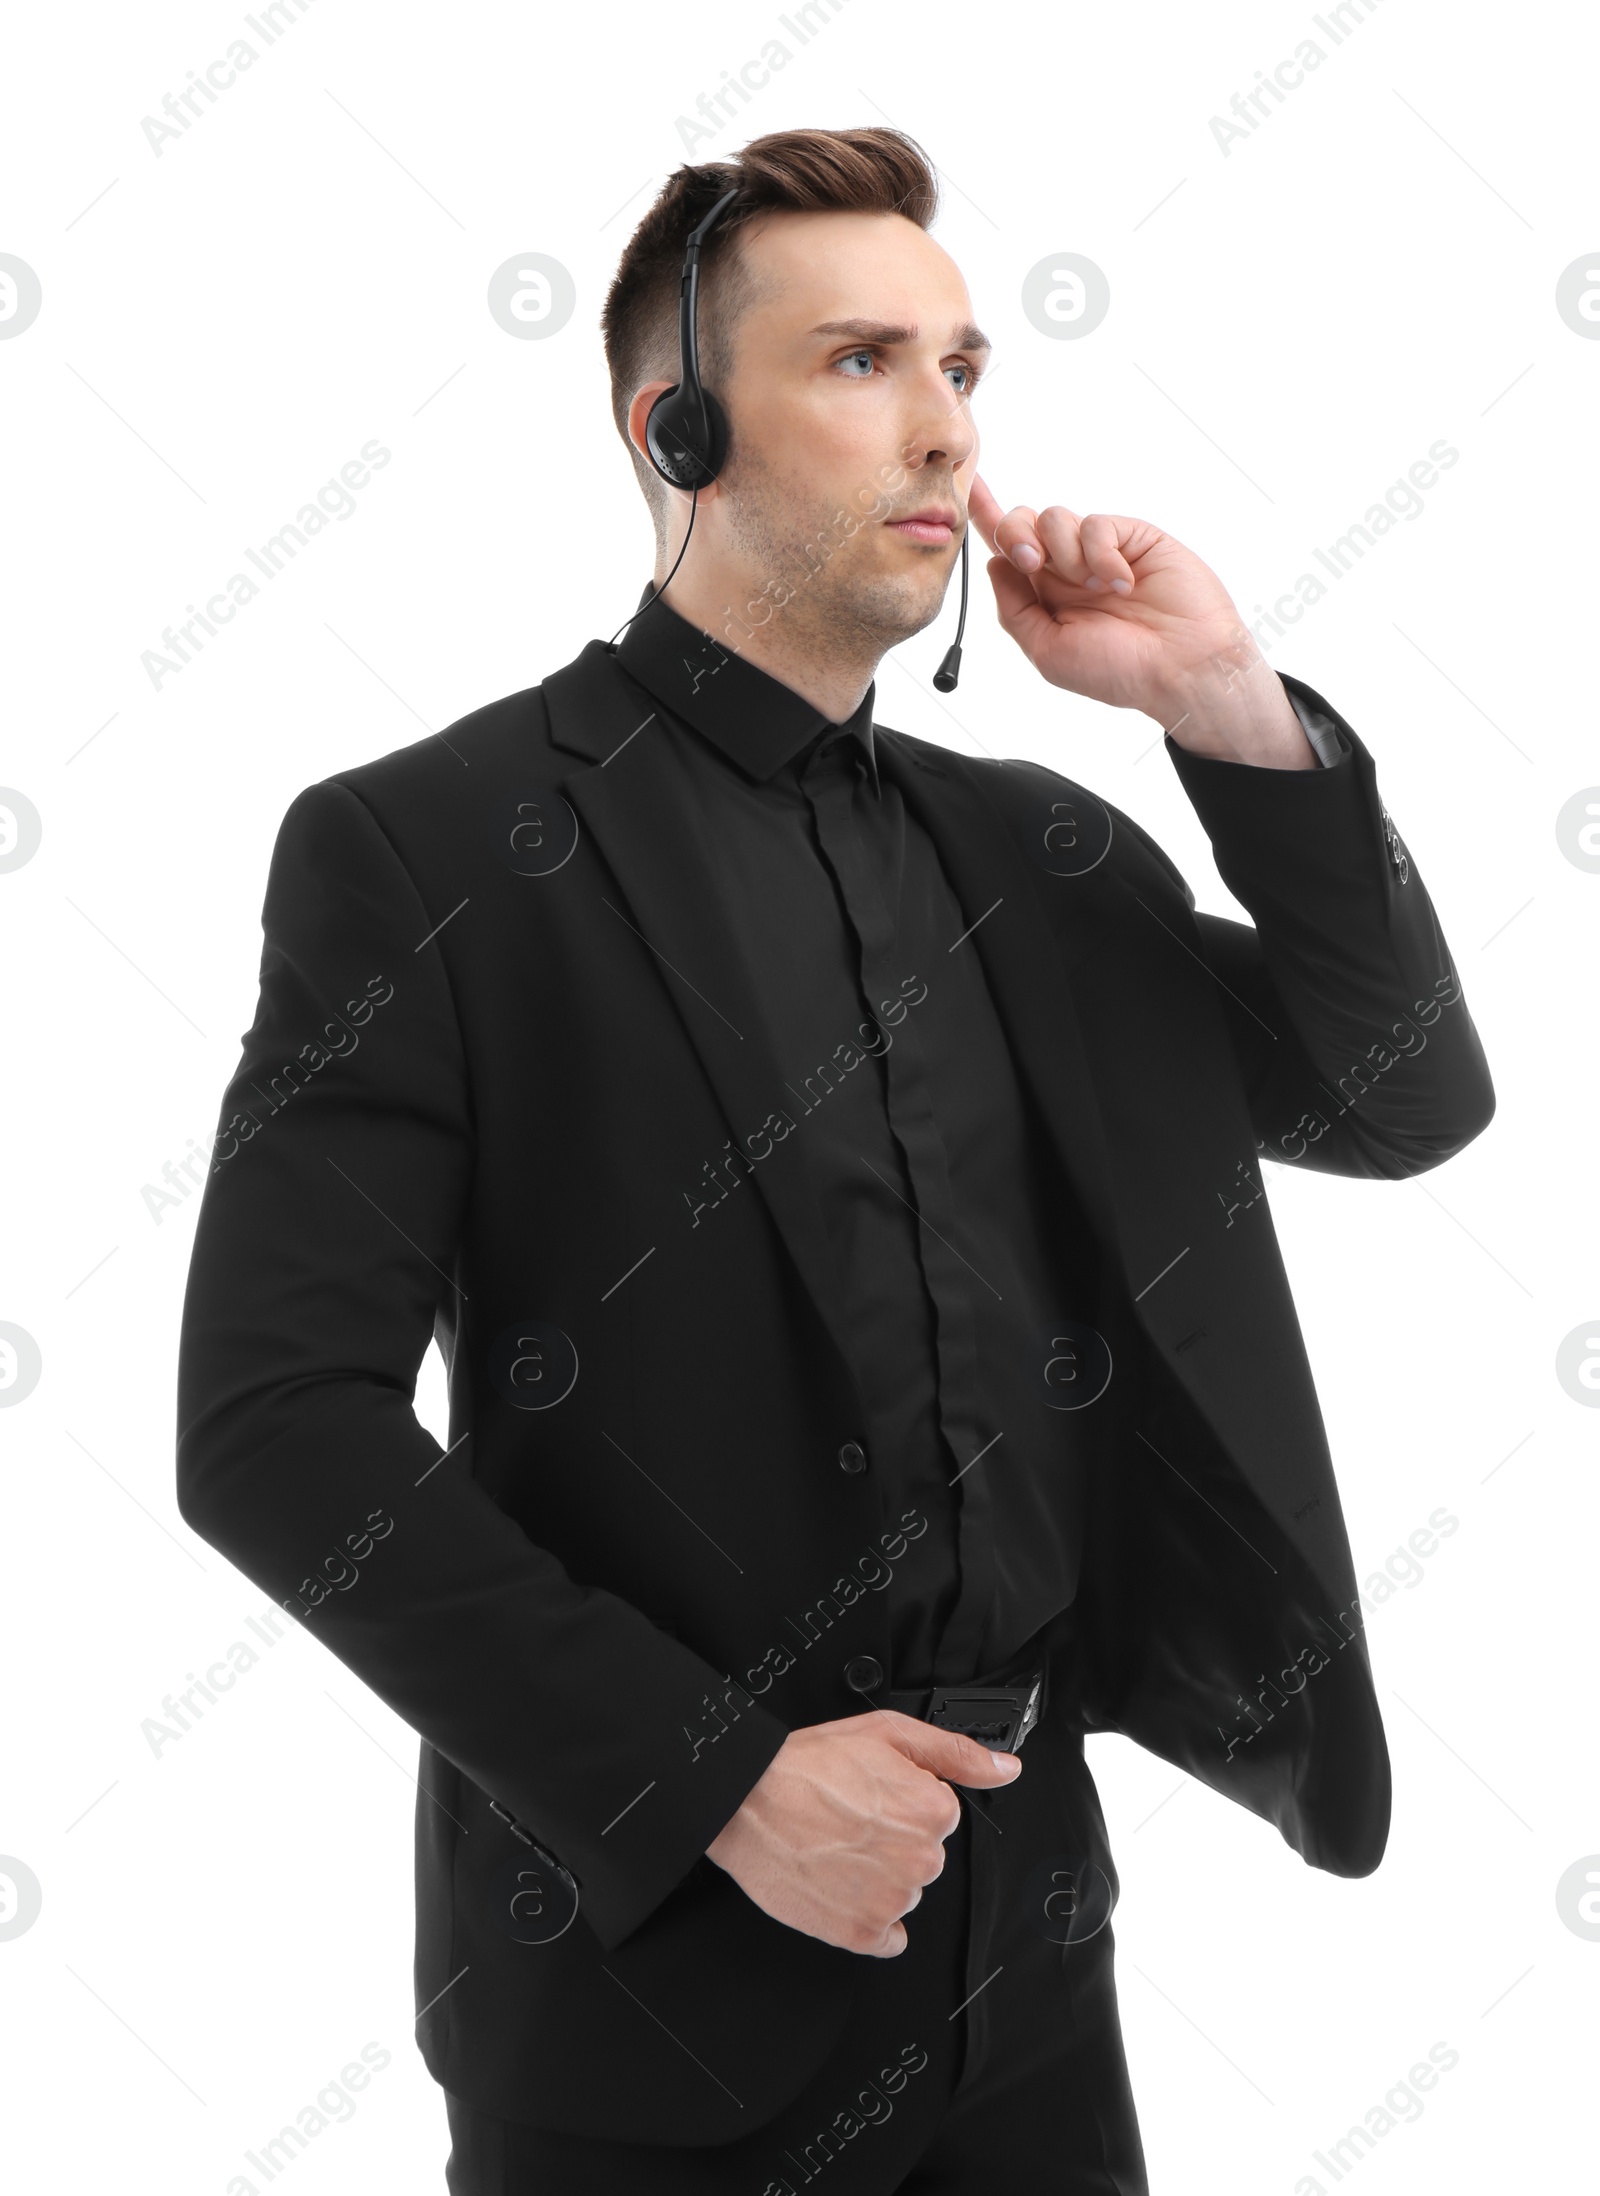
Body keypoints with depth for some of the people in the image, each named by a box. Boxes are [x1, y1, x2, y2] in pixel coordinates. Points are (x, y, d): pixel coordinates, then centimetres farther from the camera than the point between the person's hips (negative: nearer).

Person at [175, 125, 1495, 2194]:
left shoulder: (1028, 850, 7)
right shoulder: (422, 848, -9)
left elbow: (1406, 1099, 7)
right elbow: (277, 1426, -14)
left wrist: (1234, 711, -5)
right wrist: (716, 1780, -17)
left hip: (1018, 1922, 5)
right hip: (652, 1958, -5)